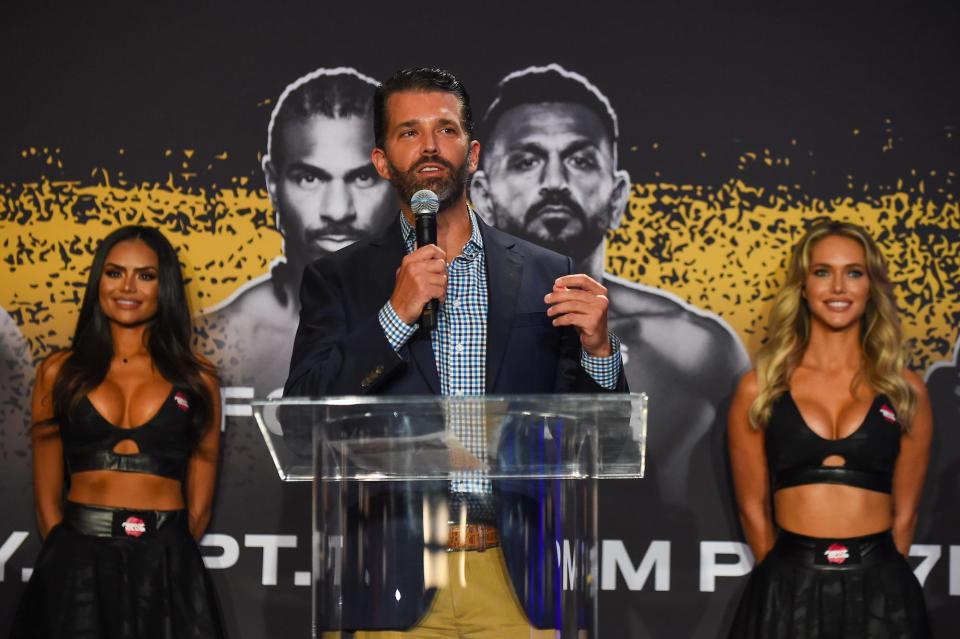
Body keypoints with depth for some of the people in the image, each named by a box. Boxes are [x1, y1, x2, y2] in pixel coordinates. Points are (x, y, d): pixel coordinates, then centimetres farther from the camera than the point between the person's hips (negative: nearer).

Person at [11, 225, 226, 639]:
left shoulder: (197, 380, 7)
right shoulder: (59, 372, 8)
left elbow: (200, 503, 8)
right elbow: (47, 495, 8)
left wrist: (167, 561, 2)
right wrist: (72, 558, 0)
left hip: (167, 568, 0)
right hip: (78, 563, 0)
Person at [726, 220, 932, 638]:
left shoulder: (906, 391, 4)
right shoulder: (759, 389, 2)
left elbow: (904, 512, 8)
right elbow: (752, 507, 6)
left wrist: (875, 579, 7)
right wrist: (789, 581, 7)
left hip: (880, 593, 1)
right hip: (788, 591, -1)